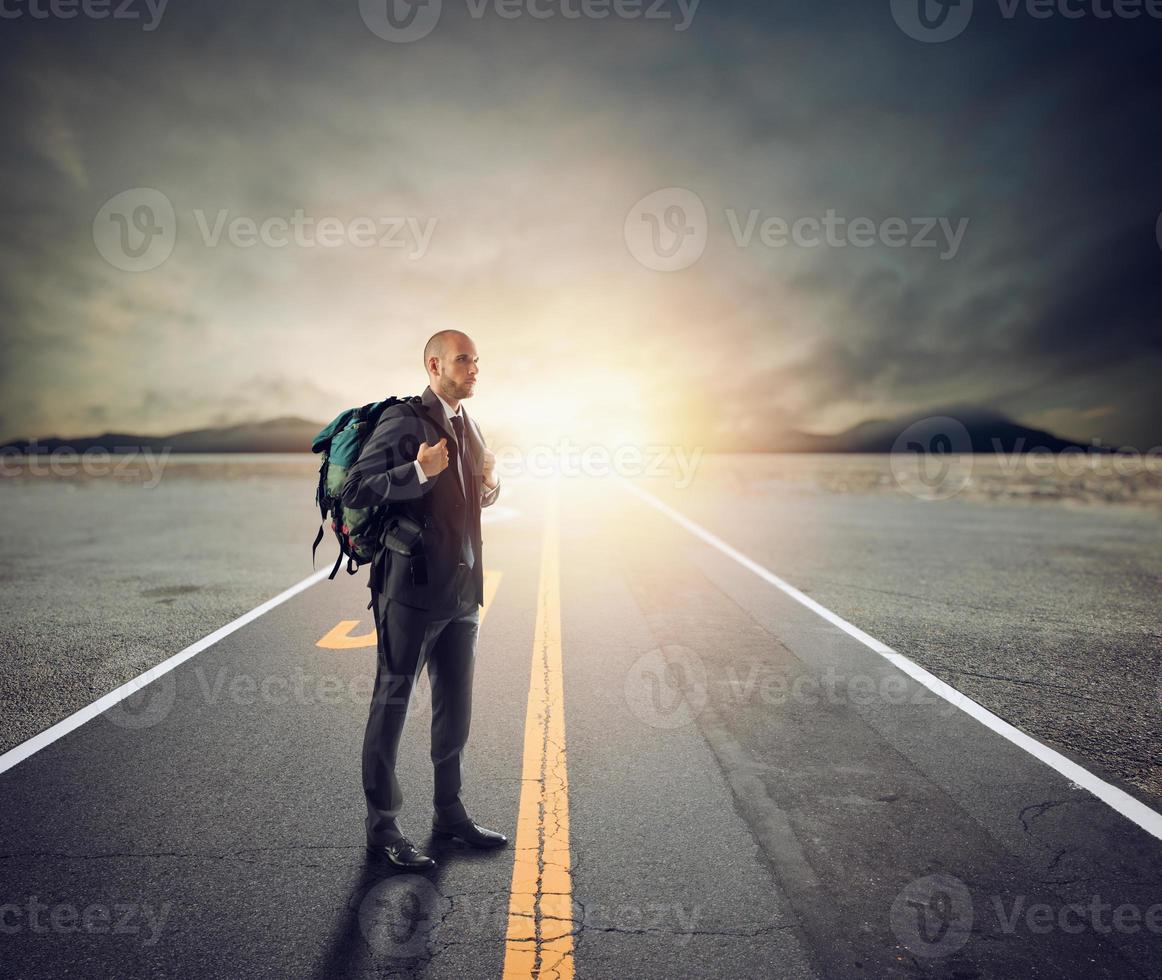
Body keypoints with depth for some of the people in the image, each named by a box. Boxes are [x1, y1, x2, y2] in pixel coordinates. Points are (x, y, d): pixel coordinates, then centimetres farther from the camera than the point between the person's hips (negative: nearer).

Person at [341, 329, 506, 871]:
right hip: (412, 587, -8)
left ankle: (450, 811, 31)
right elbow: (352, 490, -15)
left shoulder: (468, 426, 15)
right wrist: (418, 473, -26)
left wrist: (490, 484, 2)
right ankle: (381, 826, 19)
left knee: (455, 705, 16)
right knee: (391, 705, 4)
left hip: (462, 588, 8)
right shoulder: (402, 421, -10)